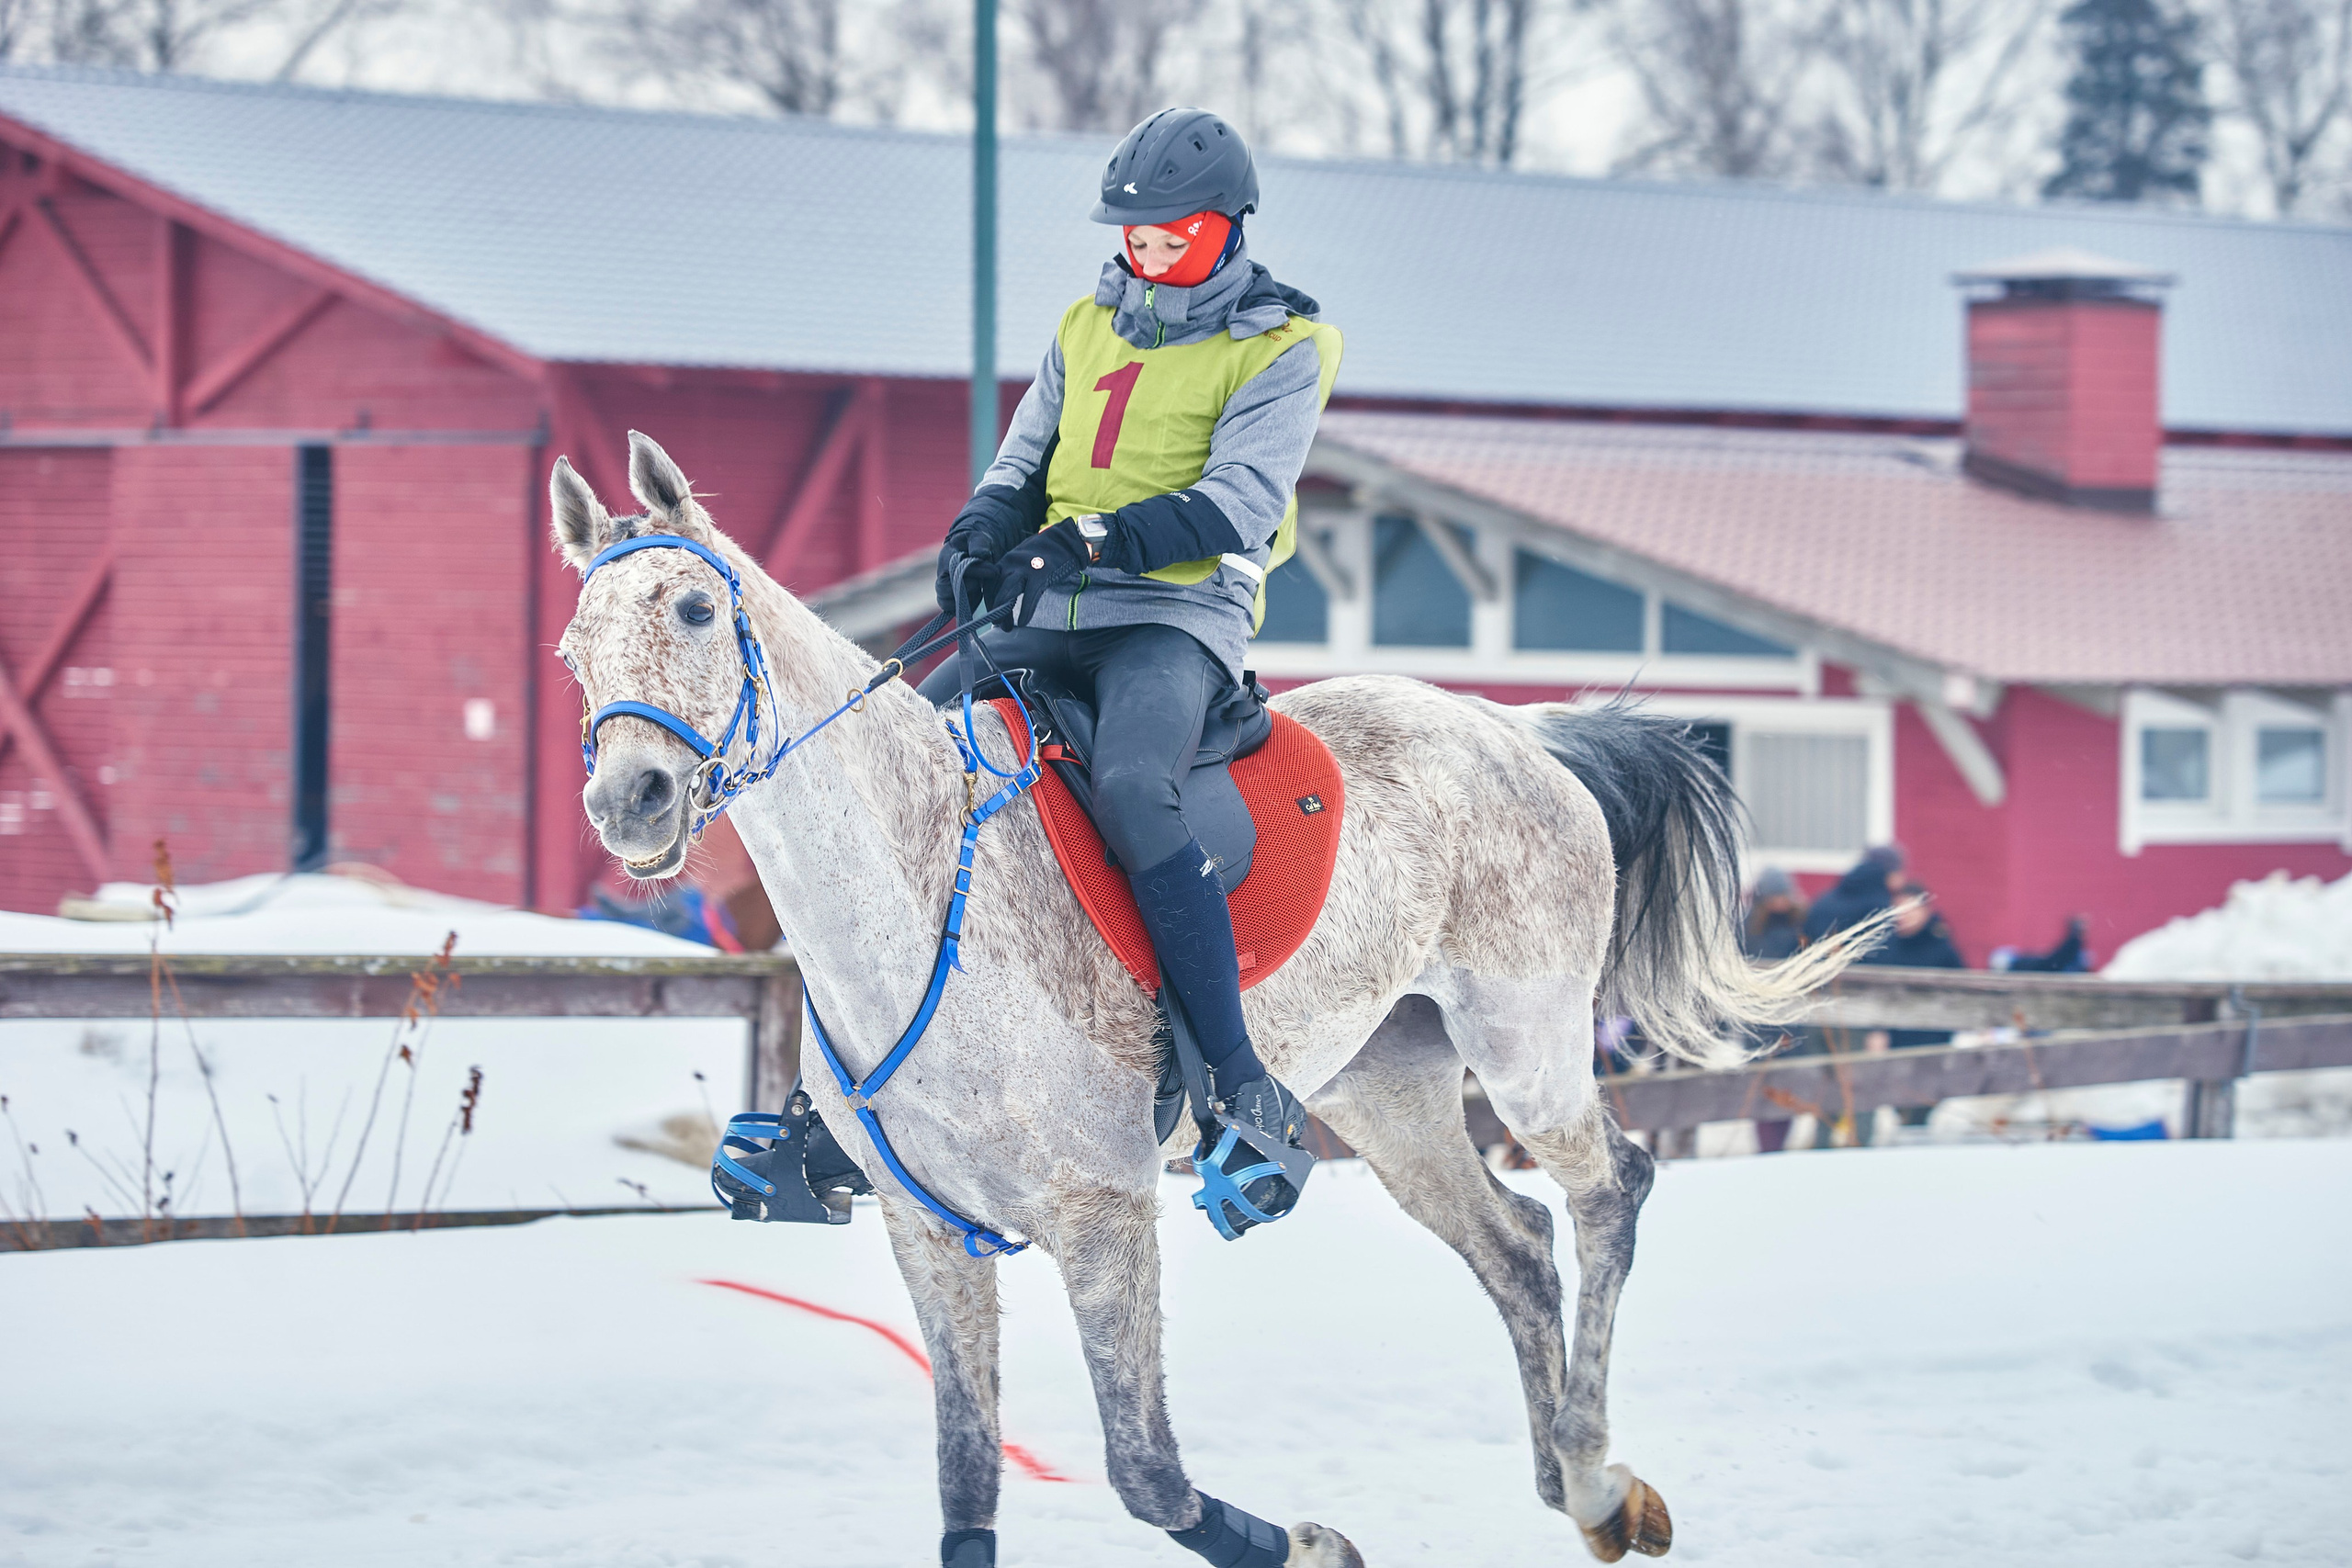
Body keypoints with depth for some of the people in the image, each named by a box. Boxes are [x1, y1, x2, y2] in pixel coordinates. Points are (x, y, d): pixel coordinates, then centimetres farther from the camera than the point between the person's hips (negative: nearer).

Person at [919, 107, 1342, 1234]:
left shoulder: (1279, 351, -1)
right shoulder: (1089, 331, 19)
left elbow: (1239, 503, -12)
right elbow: (1025, 460, 21)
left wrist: (1094, 542, -25)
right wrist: (986, 528, -4)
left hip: (1179, 620, -7)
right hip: (1052, 622, 7)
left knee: (1129, 791, -36)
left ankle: (1245, 1089, -35)